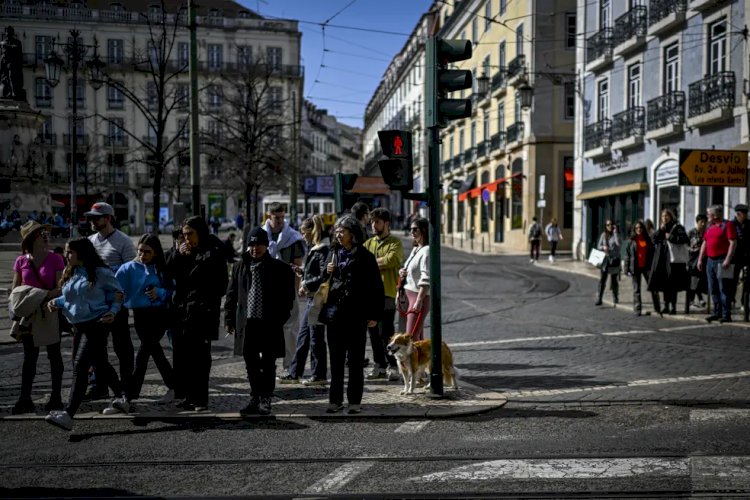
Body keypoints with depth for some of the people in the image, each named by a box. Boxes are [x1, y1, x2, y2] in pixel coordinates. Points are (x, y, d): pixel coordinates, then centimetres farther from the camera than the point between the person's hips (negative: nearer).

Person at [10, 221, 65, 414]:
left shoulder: (55, 259, -6)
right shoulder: (21, 261, 2)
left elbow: (61, 288, -9)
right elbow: (15, 289, 7)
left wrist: (43, 296, -23)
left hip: (50, 311, -2)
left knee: (53, 354, 6)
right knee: (29, 356, 6)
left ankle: (56, 397, 13)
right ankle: (25, 399, 10)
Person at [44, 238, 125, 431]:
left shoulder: (100, 272, -11)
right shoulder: (71, 273, 10)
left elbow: (118, 293, -3)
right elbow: (68, 297, 19)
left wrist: (112, 312, -16)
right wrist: (56, 302, 0)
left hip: (96, 324, -8)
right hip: (79, 326, 8)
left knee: (80, 366, -15)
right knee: (100, 364, 18)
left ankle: (69, 415, -19)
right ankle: (122, 399, 34)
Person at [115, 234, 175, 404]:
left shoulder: (162, 269, -1)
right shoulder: (129, 268, -3)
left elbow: (172, 291, 2)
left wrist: (160, 293, -16)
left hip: (160, 314, -2)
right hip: (140, 315, 2)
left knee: (145, 349, -7)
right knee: (154, 350, 10)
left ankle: (131, 393, -1)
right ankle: (173, 386, 25)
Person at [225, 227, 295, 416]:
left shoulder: (280, 268, -2)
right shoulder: (240, 266, 9)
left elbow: (287, 296, -1)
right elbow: (231, 294, 11)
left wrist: (280, 319, -8)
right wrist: (229, 319, 5)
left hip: (270, 324, -4)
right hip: (247, 322, 4)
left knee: (268, 364, 4)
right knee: (251, 364, 11)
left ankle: (265, 400, 12)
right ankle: (255, 399, 21)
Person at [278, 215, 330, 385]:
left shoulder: (324, 250, -15)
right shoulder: (315, 249, 14)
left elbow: (324, 276, -21)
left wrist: (306, 284, -11)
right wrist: (304, 281, 5)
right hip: (312, 297, 10)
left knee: (316, 337, -1)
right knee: (303, 336, 12)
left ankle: (319, 375, 9)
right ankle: (294, 373, 18)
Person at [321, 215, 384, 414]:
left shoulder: (365, 257, -3)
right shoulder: (334, 254, 11)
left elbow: (376, 287, -4)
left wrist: (375, 315, -9)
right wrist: (327, 273, -2)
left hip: (356, 316, -4)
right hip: (335, 313, 4)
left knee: (355, 360, 4)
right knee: (336, 360, 7)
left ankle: (355, 401, 11)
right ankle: (335, 400, 13)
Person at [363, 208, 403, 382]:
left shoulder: (395, 243, 0)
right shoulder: (368, 243, 18)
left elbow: (390, 259, -18)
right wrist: (380, 263, -9)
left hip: (387, 292, -6)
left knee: (386, 332, -7)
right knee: (374, 332, 10)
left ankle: (393, 367, 1)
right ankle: (379, 366, 19)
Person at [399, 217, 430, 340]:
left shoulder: (427, 250, -14)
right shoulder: (415, 249, 15)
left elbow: (426, 279, -21)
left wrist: (419, 301, -25)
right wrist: (402, 272, 5)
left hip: (419, 296, -9)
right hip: (409, 295, 10)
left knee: (411, 337, -11)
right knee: (418, 337, 12)